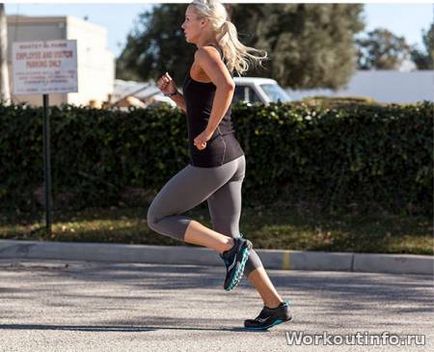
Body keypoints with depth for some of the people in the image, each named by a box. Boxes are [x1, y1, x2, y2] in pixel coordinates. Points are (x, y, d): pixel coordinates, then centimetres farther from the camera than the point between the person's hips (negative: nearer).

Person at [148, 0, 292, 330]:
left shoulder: (206, 53, -10)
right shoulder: (218, 56, 19)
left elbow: (227, 86, -32)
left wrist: (207, 133, -24)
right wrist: (174, 92, 14)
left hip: (211, 159, -9)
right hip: (233, 158, 9)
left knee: (159, 218, 4)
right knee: (228, 234, 13)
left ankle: (230, 248, -7)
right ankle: (274, 305, 9)